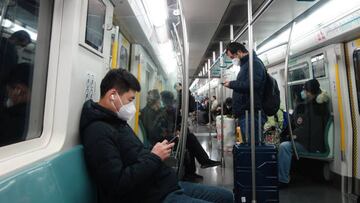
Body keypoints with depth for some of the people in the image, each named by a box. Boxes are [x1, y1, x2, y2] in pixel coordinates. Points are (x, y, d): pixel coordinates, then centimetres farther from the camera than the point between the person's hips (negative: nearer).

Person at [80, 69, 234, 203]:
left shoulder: (117, 121, 14)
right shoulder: (98, 131, -18)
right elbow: (118, 185, -26)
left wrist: (156, 152, 1)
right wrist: (154, 157, -17)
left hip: (168, 185, 10)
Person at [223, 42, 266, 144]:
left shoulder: (254, 62, -7)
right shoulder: (245, 64, 22)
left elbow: (252, 84, -22)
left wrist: (231, 84, -12)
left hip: (251, 113, -10)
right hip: (244, 113, 10)